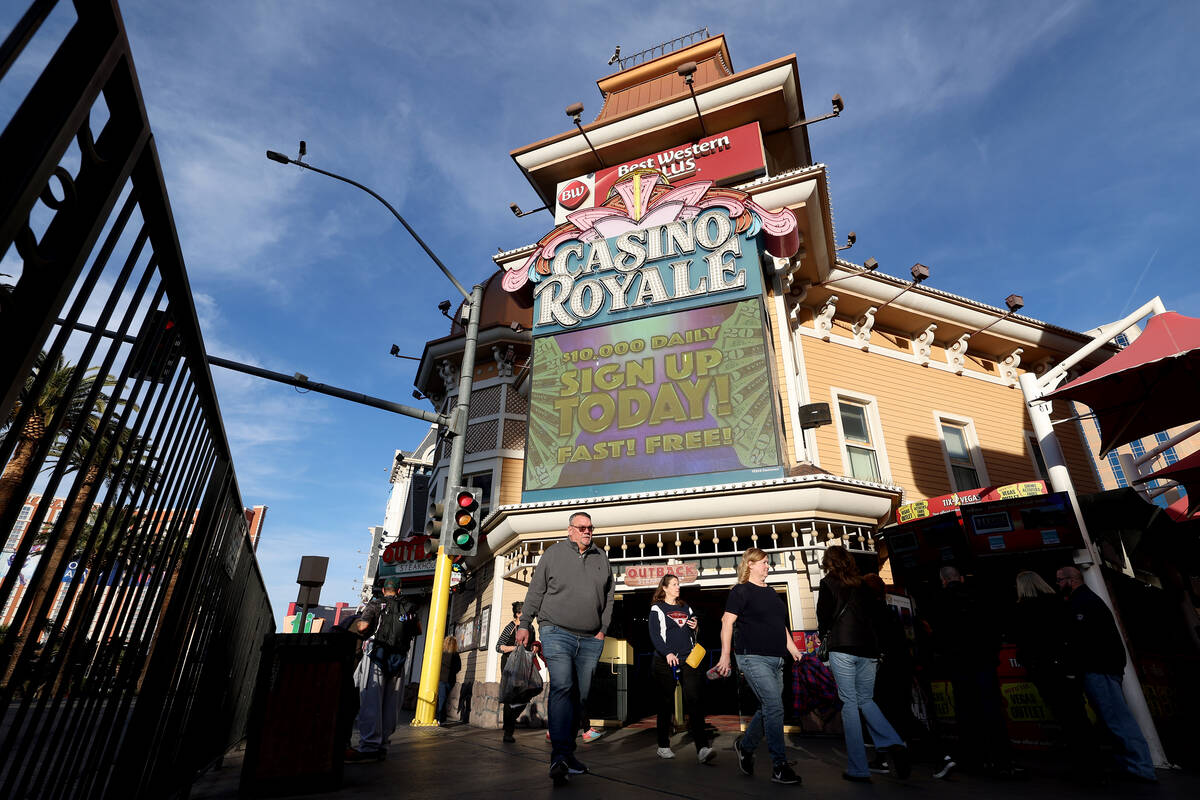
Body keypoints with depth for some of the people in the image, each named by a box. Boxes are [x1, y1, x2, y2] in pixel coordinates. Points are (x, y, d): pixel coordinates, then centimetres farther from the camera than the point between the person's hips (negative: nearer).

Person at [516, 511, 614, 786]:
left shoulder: (602, 558, 12)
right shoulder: (553, 553, 3)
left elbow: (608, 597, 17)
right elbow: (535, 591, 4)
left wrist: (603, 629, 9)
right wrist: (525, 624, 1)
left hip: (590, 640, 4)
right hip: (557, 632, -4)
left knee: (580, 695, 8)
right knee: (562, 687, -18)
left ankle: (568, 751, 22)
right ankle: (559, 756, -17)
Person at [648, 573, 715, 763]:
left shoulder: (686, 608, 18)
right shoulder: (657, 609, 2)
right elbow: (655, 635, -8)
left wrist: (695, 626, 3)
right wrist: (667, 653, -23)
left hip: (688, 660, 3)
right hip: (666, 662, -3)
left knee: (693, 701, -9)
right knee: (666, 703, 4)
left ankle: (702, 748, -14)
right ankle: (663, 746, 19)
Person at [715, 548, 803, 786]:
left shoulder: (770, 591, 17)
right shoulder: (741, 591, -7)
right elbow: (727, 623, -11)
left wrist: (792, 648, 19)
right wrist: (725, 656, -14)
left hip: (775, 659, 8)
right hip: (753, 658, -8)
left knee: (768, 709, 11)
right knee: (774, 708, -11)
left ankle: (744, 745, 32)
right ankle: (779, 766, 0)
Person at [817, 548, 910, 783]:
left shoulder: (828, 583, 1)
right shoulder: (863, 584, 14)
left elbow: (824, 615, -5)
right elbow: (879, 611, 12)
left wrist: (822, 635, 14)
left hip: (842, 648, -5)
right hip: (868, 649, 5)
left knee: (849, 703, 0)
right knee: (865, 700, 19)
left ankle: (858, 768, 2)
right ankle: (893, 744, -3)